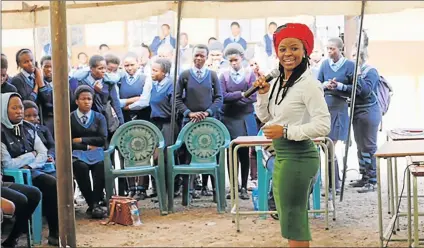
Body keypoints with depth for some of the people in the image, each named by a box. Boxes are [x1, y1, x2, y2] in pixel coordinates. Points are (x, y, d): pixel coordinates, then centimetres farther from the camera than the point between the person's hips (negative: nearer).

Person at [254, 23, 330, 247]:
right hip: (282, 155, 9)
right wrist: (263, 94, 2)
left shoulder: (308, 84, -17)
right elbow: (266, 118, 17)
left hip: (298, 156, -9)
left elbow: (323, 126, -22)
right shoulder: (277, 82, 9)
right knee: (290, 218, 20)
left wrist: (286, 131, -22)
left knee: (293, 220, 0)